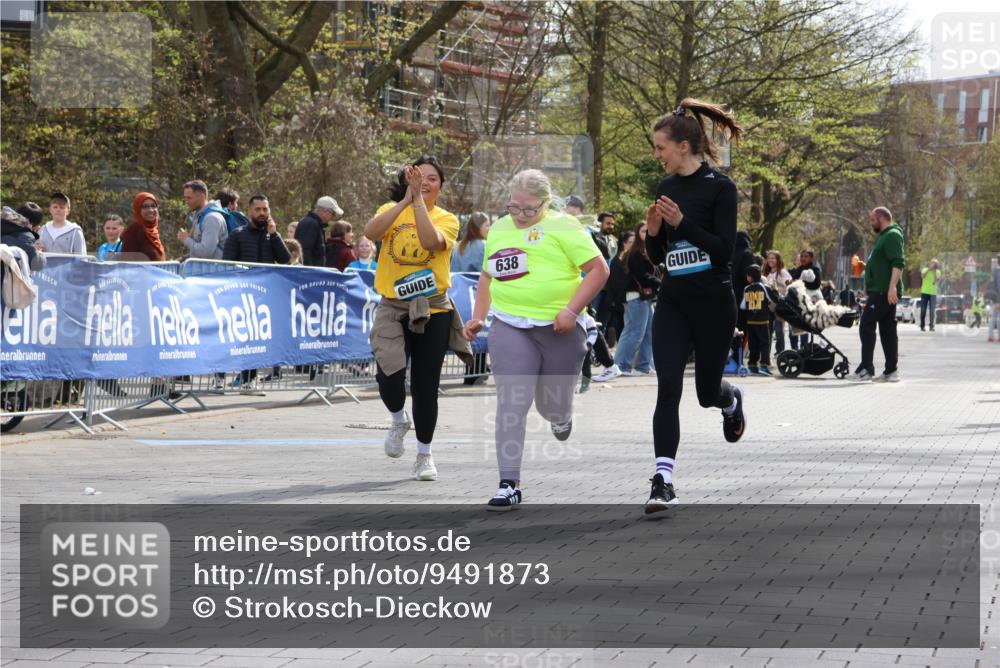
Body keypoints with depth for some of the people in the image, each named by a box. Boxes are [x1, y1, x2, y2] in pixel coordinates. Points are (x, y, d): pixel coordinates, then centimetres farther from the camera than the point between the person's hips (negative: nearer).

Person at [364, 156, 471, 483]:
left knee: (426, 385, 4)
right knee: (389, 376, -18)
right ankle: (399, 420, 17)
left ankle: (424, 454, 22)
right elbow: (371, 232, -18)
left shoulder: (447, 219, 1)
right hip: (392, 308, 0)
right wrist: (405, 198, -23)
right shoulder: (392, 210, 4)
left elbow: (431, 241, -22)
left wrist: (418, 199, -23)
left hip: (433, 311, 0)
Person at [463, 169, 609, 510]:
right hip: (509, 326, 3)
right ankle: (509, 485, -9)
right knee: (511, 402, -11)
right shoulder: (499, 229, 14)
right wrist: (477, 316, 15)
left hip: (559, 328, -3)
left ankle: (560, 417, 49)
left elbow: (599, 269, -6)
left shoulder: (562, 226, -3)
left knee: (553, 405, 9)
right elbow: (488, 276, 27)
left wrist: (572, 310, -15)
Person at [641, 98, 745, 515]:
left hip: (713, 306, -4)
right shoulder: (666, 188, 8)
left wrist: (682, 223, -23)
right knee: (668, 387, -10)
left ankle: (732, 401, 47)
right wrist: (653, 231, -7)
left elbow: (725, 250, -16)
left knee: (707, 391, 10)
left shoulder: (720, 187, -10)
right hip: (672, 304, 4)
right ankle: (663, 480, -13)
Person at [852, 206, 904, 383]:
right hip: (882, 291, 11)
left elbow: (899, 263, -22)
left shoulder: (892, 236, -11)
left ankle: (866, 368, -13)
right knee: (887, 330, 8)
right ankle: (891, 371, 8)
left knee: (867, 325, -12)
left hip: (884, 291, -11)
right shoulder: (885, 236, 22)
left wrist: (892, 287, -29)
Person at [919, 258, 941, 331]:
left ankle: (931, 326, 2)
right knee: (923, 310, -2)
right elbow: (922, 276, -20)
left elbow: (938, 281, -11)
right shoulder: (925, 269, 1)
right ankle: (922, 326, 3)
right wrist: (929, 269, -24)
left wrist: (934, 271, -15)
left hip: (933, 293, 1)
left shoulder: (937, 272, 6)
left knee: (932, 311, -2)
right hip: (924, 292, -1)